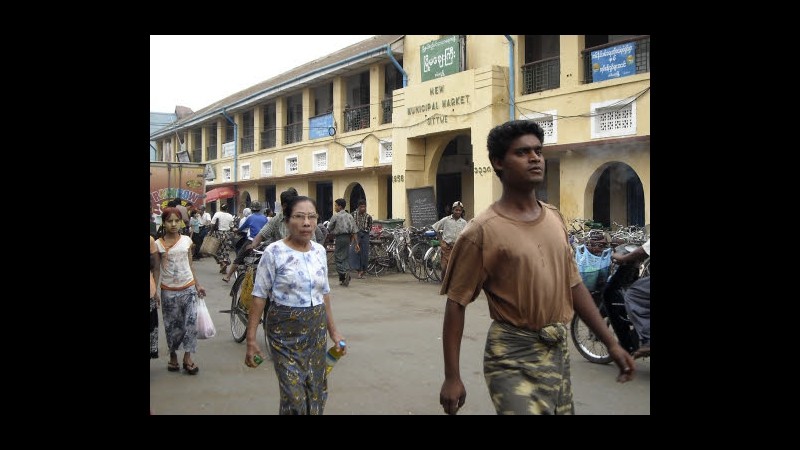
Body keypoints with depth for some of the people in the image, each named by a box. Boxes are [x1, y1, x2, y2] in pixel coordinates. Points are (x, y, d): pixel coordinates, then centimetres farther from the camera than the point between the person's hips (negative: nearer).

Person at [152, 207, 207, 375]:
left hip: (188, 288, 1)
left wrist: (198, 285, 10)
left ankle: (187, 357, 8)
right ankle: (173, 355, 26)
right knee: (172, 325, 8)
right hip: (168, 291, -1)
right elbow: (157, 269, 0)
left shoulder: (187, 240, 2)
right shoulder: (158, 244, -3)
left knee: (191, 323, -3)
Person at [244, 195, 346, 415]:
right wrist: (251, 339, -13)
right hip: (286, 330, -5)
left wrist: (333, 330, 15)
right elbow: (259, 296, -10)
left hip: (317, 330, 5)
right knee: (294, 396, -4)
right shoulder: (274, 252, -12)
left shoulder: (319, 251, 4)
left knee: (316, 393, 12)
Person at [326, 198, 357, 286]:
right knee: (344, 257, 12)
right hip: (347, 237, 6)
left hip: (339, 238, -5)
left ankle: (344, 272, -19)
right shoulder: (349, 216, 9)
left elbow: (329, 229, 0)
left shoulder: (335, 216, -7)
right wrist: (353, 241, 12)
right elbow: (354, 231, 7)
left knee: (338, 257, -1)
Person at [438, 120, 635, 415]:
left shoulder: (555, 219, 6)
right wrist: (452, 378, -13)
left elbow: (573, 285, 13)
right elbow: (456, 304, -12)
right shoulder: (482, 231, -15)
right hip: (514, 359, -6)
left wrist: (611, 343, 12)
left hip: (559, 351, 7)